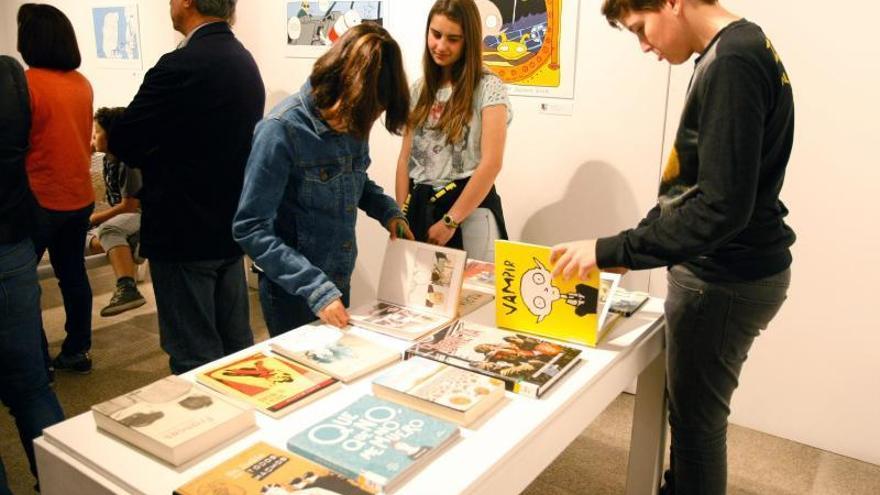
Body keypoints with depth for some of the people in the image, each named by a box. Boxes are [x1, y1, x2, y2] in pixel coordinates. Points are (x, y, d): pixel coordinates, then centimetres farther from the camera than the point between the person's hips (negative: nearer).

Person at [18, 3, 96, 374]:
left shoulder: (27, 83, -16)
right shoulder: (82, 83, 5)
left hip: (41, 199, -6)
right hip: (80, 196, 7)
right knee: (73, 273, 15)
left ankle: (38, 362, 12)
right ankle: (77, 351, 23)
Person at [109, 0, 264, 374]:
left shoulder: (181, 66, -20)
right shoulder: (245, 60, 8)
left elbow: (123, 143, -14)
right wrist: (167, 150, 10)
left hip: (184, 232, -8)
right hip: (230, 227, 9)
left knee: (195, 357, 4)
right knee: (236, 344, 18)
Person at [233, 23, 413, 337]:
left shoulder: (352, 120, -5)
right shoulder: (282, 129, -24)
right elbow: (251, 228, -23)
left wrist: (388, 212, -4)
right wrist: (314, 287, -29)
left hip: (341, 281, 6)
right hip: (293, 292, -6)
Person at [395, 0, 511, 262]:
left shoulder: (488, 87, -8)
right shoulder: (420, 88, 9)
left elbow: (491, 163, -14)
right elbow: (406, 157, 8)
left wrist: (450, 221, -14)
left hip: (469, 209, -5)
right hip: (419, 207, 5)